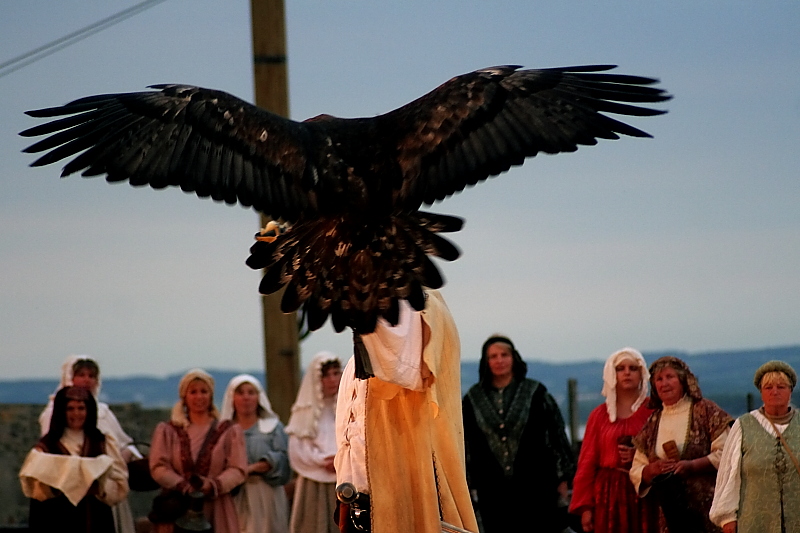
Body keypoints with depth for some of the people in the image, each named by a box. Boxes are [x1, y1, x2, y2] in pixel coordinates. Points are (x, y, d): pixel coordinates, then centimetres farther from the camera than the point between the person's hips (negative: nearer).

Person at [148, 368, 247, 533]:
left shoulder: (229, 431, 13)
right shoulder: (167, 431, 15)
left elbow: (237, 470, 2)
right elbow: (158, 467, 2)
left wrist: (212, 485, -17)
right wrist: (183, 485, -16)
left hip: (216, 511, 0)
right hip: (179, 508, 0)